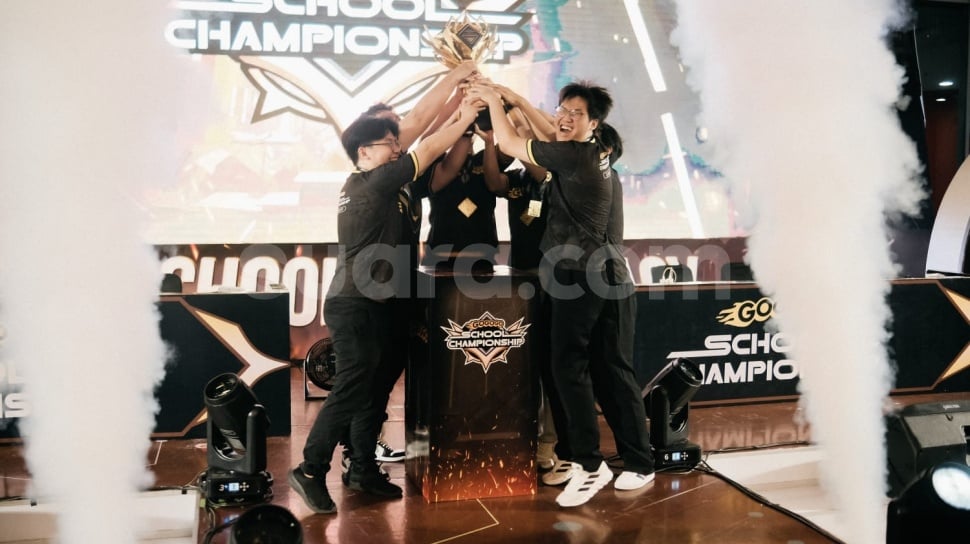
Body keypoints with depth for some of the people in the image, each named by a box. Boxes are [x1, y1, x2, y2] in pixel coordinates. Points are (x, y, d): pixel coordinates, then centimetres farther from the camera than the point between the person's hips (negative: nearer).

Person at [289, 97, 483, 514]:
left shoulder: (365, 183, 13)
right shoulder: (372, 182, -13)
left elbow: (418, 145, 19)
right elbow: (427, 152, -10)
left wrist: (452, 113, 17)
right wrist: (465, 118, 0)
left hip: (370, 305, 10)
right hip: (355, 307, -10)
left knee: (374, 391, 12)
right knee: (350, 391, -7)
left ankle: (363, 470, 20)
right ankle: (310, 471, 2)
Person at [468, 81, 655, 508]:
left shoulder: (574, 155, -12)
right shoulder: (593, 154, 14)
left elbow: (509, 145, -6)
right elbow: (543, 128, 29)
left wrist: (494, 101, 8)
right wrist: (510, 97, 24)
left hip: (577, 275, -9)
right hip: (599, 273, 10)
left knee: (569, 366, -4)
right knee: (613, 369, 10)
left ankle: (589, 465, 3)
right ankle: (639, 463, 16)